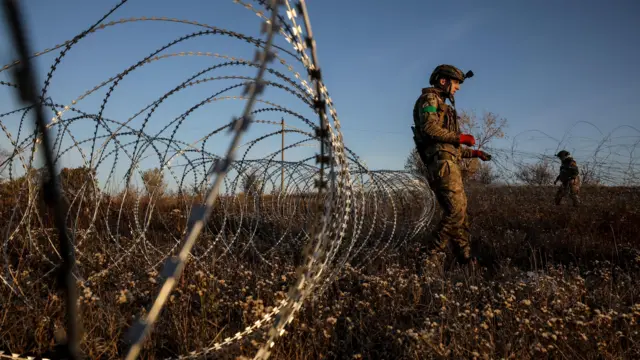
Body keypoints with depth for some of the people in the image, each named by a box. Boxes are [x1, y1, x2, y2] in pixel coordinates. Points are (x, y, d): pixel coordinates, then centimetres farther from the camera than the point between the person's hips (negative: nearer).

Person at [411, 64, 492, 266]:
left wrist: (474, 153, 23)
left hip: (449, 164, 10)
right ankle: (433, 254, -14)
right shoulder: (430, 98, 2)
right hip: (442, 164, -10)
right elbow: (429, 128, -17)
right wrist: (460, 137, -9)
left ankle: (466, 260, 8)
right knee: (457, 211, -17)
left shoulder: (443, 107, 31)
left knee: (459, 213, 6)